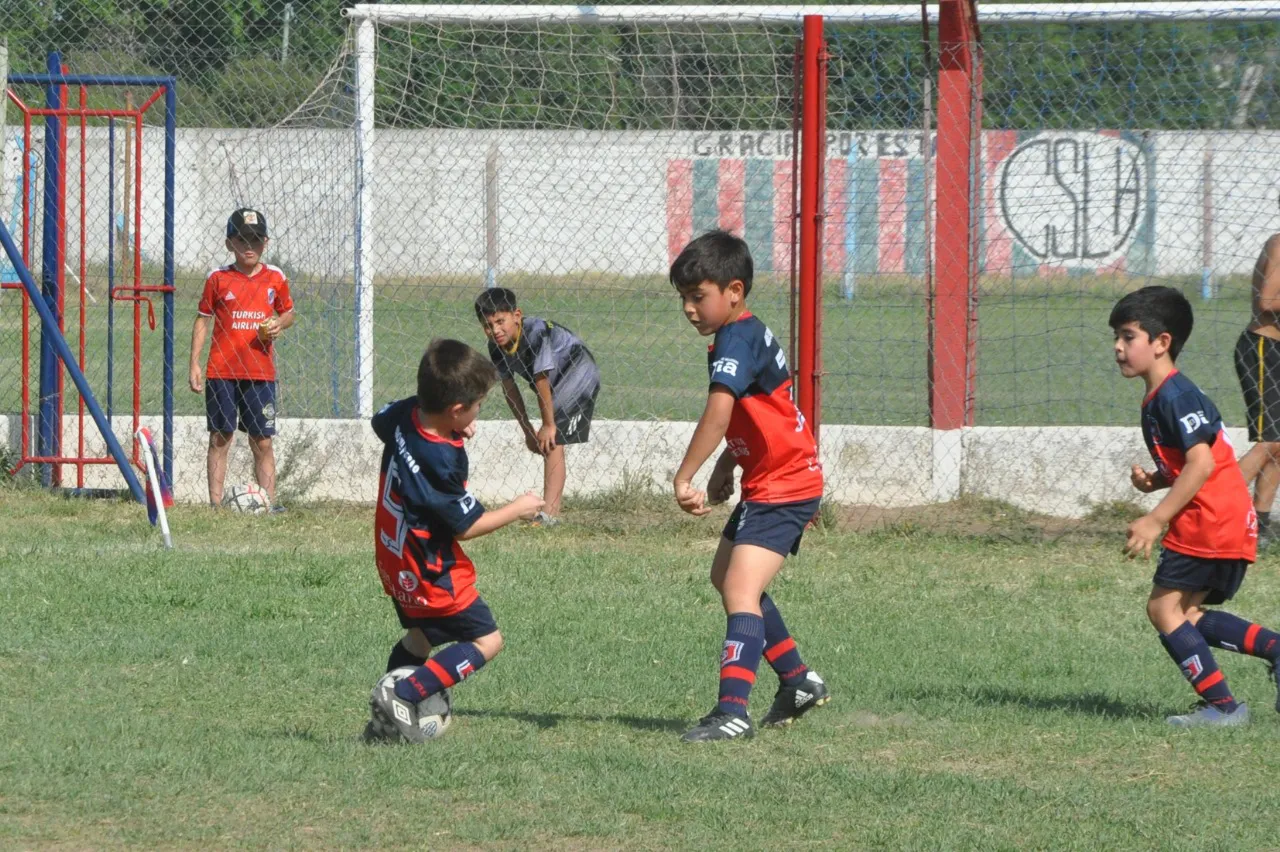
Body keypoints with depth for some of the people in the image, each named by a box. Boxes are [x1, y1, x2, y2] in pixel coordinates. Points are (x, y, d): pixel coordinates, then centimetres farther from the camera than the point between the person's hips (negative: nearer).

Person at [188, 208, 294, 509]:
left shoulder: (275, 277, 6)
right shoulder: (218, 278, 2)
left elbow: (287, 312, 18)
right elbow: (203, 320, 5)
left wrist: (279, 324, -6)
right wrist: (195, 363, -1)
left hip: (260, 371, 1)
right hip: (221, 371, -1)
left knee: (262, 442, 2)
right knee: (220, 439, 2)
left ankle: (269, 502, 4)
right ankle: (215, 503, 5)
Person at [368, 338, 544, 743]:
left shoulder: (405, 414, -10)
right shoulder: (442, 463, -32)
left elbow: (380, 421, 17)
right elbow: (467, 526, -19)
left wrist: (452, 431, 8)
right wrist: (518, 510, -3)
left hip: (395, 564, 9)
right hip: (431, 573, -9)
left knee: (420, 636, 25)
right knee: (486, 640, 2)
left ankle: (383, 719, 25)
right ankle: (403, 696, -8)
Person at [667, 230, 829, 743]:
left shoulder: (737, 340, -21)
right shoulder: (749, 335, 12)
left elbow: (719, 411, -35)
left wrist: (684, 478, -35)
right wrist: (726, 467, 12)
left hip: (784, 488, -11)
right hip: (767, 483, 11)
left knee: (741, 589, -22)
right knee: (726, 576, 25)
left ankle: (732, 711, -32)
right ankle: (799, 681, 34)